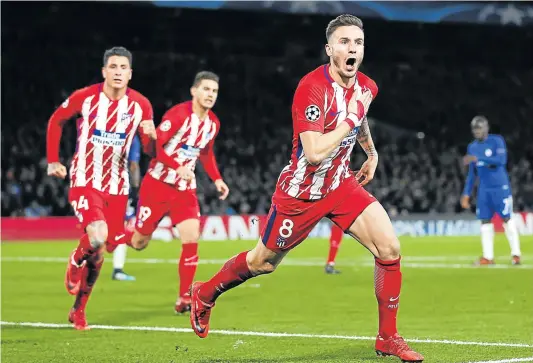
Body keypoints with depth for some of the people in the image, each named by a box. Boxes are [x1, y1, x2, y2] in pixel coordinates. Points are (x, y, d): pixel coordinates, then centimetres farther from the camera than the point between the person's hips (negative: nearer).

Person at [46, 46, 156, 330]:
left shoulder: (140, 105, -5)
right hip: (85, 181, -3)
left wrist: (150, 137, -21)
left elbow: (149, 150, 2)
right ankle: (74, 264, 9)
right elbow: (56, 121, 8)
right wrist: (53, 160, 4)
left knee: (98, 252, 8)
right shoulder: (84, 97, -10)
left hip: (116, 186, 3)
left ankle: (79, 309, 27)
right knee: (97, 236, -26)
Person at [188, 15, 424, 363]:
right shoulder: (312, 88, -27)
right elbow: (315, 152, -35)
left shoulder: (367, 87, -4)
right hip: (301, 191, -5)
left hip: (341, 184, 5)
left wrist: (372, 153, 23)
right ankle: (204, 294, 41)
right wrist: (349, 118, -28)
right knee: (263, 262, 12)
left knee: (389, 247, -12)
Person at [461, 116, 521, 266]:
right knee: (485, 221, 2)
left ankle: (515, 254, 2)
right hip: (484, 189, 6)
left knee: (507, 218, -4)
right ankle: (488, 256, 5)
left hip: (500, 187, -5)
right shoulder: (472, 147, 11)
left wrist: (478, 159, -28)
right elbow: (472, 174, 17)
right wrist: (466, 194, 12)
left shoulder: (497, 141, -7)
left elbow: (501, 160, -23)